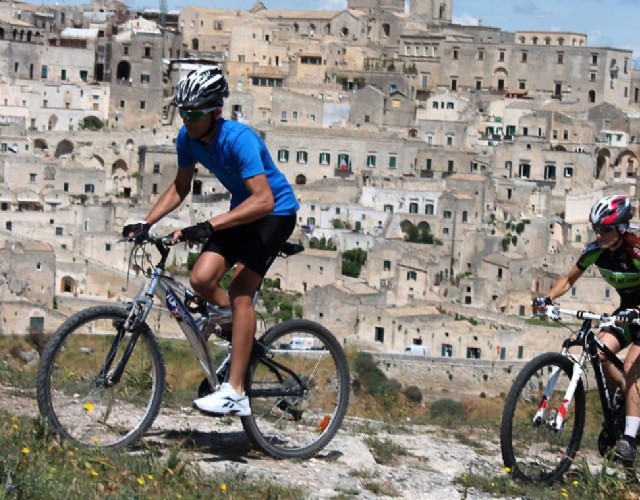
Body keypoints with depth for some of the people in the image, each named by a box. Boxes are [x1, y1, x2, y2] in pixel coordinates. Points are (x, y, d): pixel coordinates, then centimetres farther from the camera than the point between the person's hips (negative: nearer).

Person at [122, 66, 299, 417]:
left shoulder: (238, 139, -30)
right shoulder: (188, 137, -8)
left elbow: (264, 200, -39)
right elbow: (180, 188, 6)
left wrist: (210, 226, -45)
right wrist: (146, 223, -7)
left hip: (275, 212, -7)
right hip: (242, 209, 7)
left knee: (240, 291, -18)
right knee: (202, 279, -11)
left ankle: (235, 394, -19)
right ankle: (243, 335, 19)